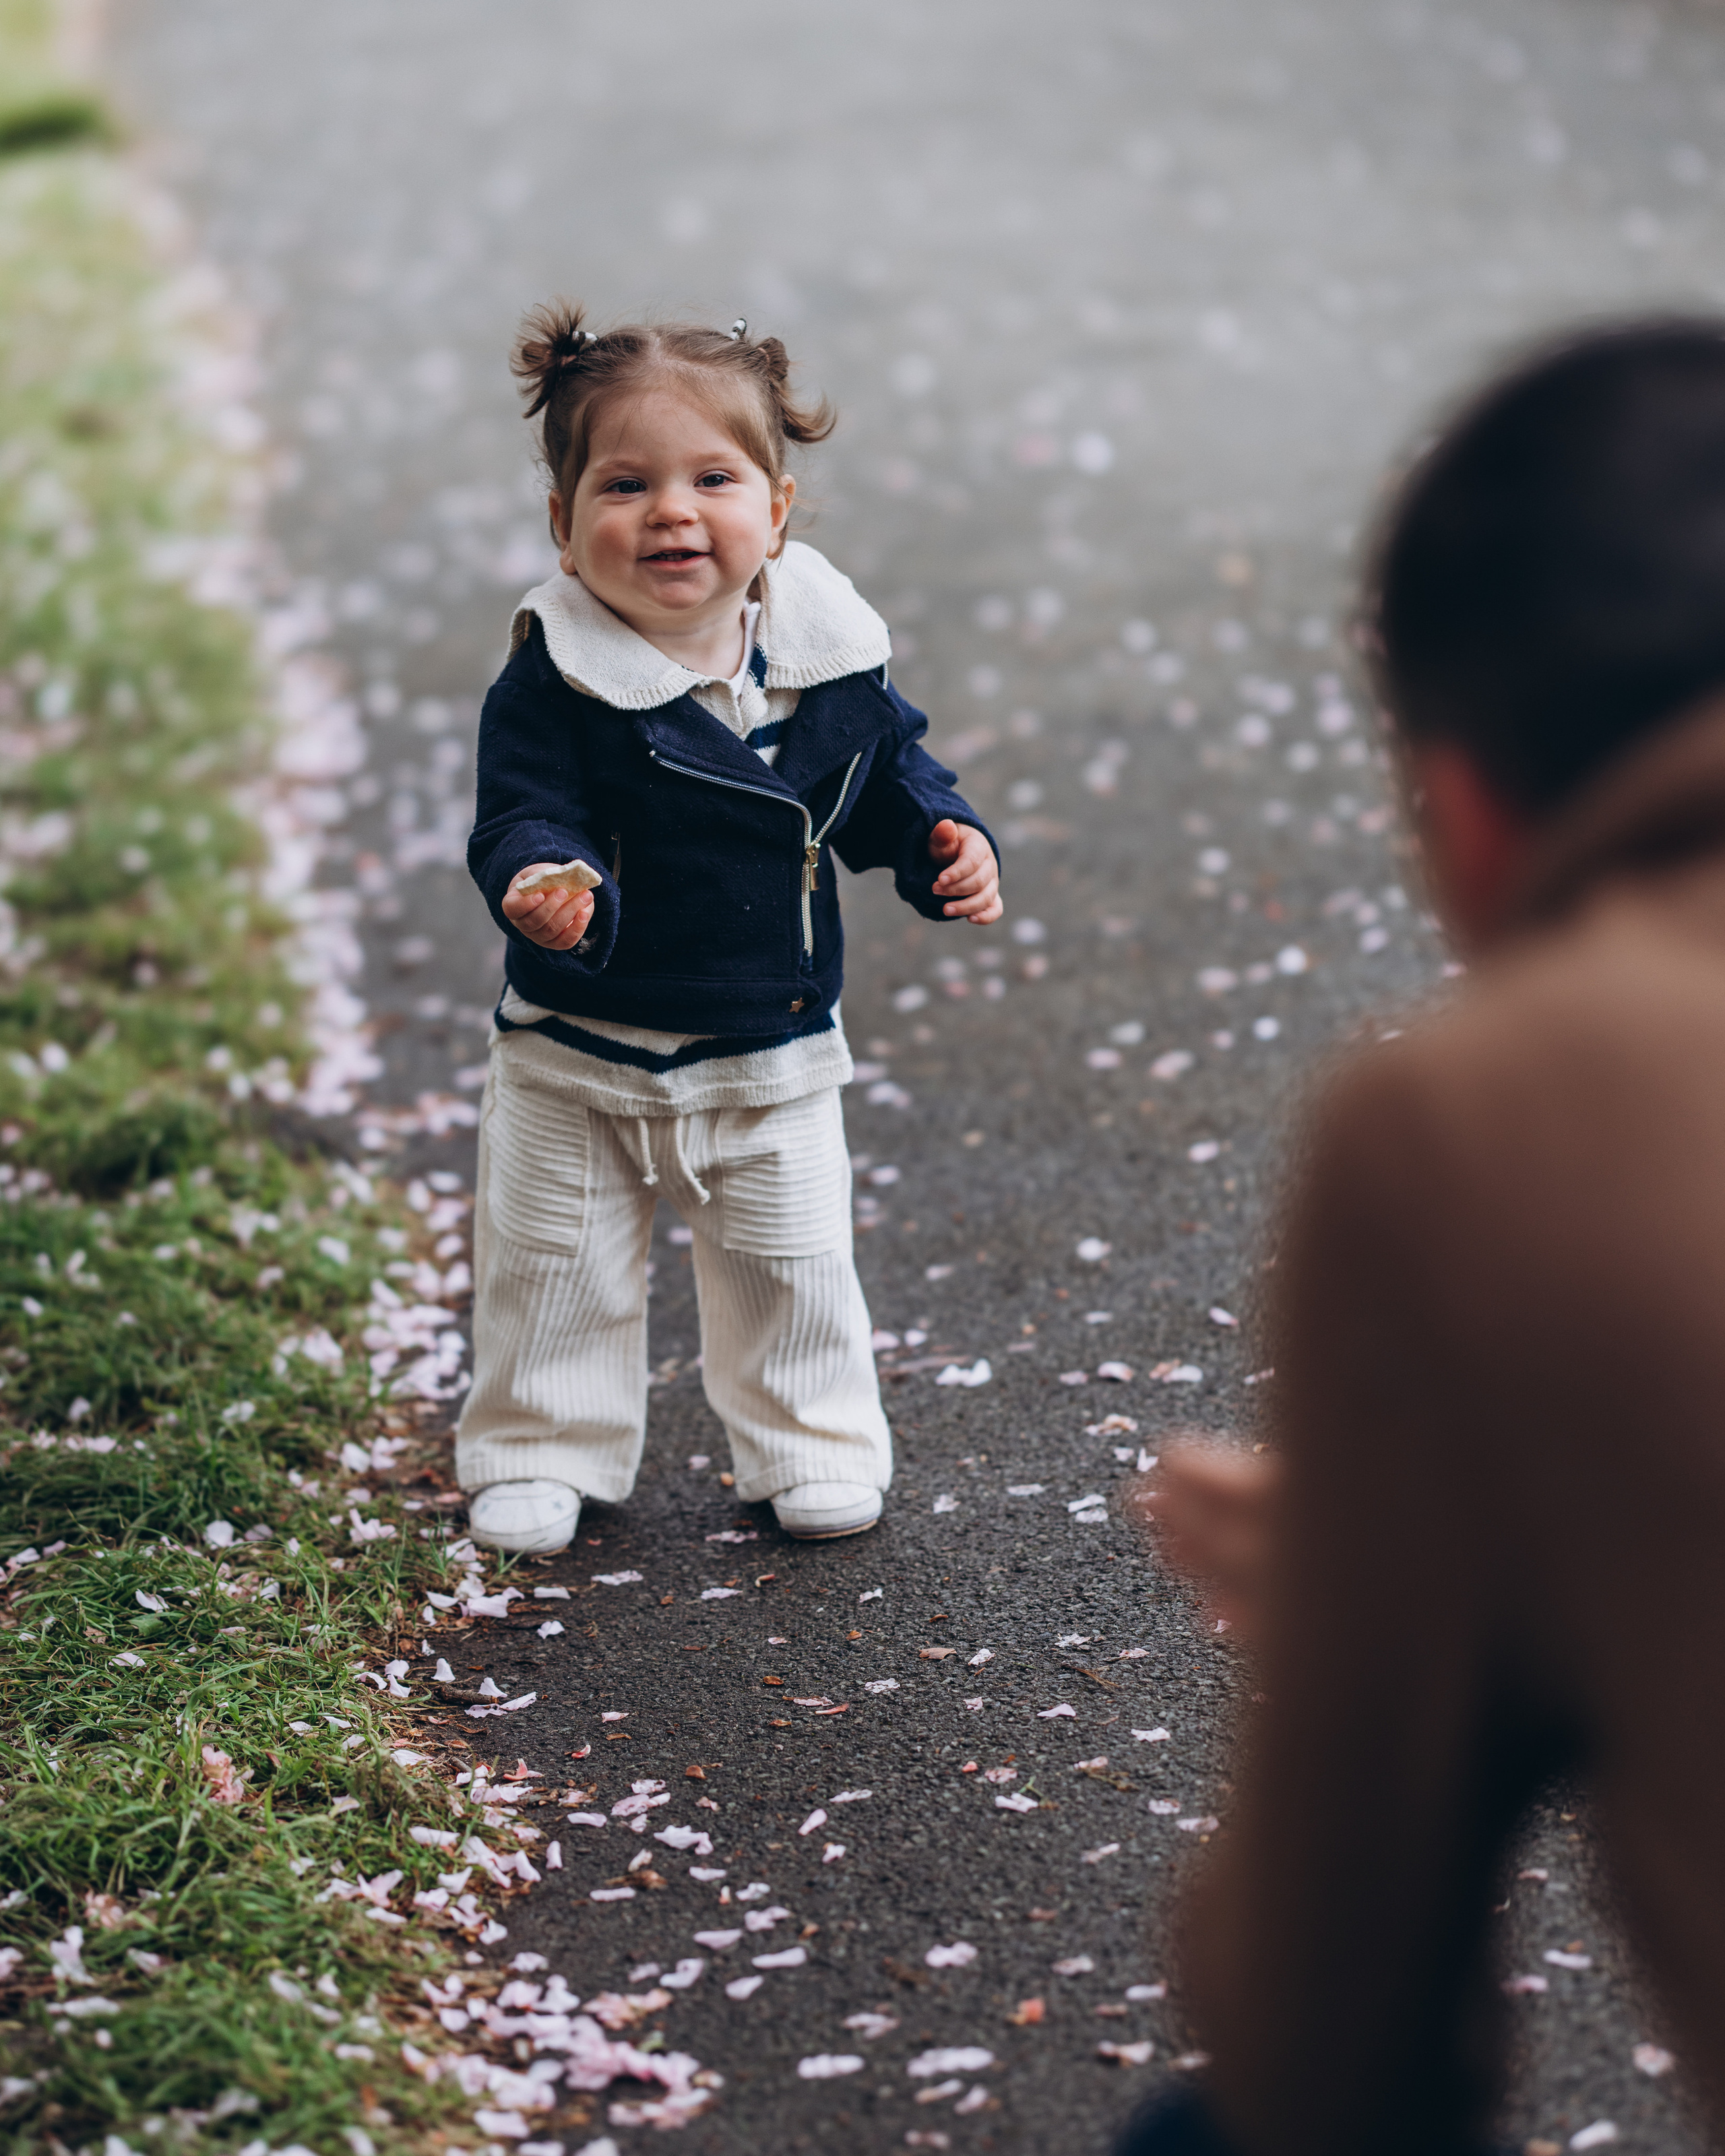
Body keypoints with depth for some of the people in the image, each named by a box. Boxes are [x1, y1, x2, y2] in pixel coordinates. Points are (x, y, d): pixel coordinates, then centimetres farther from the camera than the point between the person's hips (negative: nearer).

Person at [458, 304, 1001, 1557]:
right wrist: (542, 886, -41)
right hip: (579, 1052, -2)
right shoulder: (555, 678, -18)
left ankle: (813, 1444, 33)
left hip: (772, 1052, 2)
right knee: (556, 1268, 11)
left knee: (793, 1267, 13)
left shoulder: (830, 656, -7)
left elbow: (889, 774, 8)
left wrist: (947, 844, -9)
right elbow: (523, 816, -21)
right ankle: (542, 1452, 30)